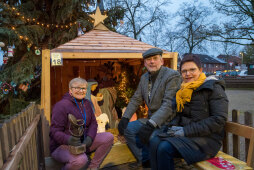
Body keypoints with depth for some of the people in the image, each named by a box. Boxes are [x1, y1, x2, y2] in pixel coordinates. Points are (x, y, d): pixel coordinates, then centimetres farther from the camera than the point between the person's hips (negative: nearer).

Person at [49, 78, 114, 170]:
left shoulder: (86, 103, 8)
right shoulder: (61, 105, -14)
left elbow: (93, 123, 6)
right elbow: (54, 132, -18)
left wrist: (89, 137, -15)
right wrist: (69, 140, -37)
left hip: (83, 141, 7)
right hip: (62, 146, -7)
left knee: (108, 137, -9)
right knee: (81, 159, -37)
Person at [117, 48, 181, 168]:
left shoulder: (172, 75, -15)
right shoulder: (144, 77, 10)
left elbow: (169, 104, -25)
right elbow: (136, 100, 12)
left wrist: (151, 125, -32)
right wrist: (125, 118, 0)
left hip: (167, 121, -7)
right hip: (151, 120, 8)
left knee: (152, 136, -30)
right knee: (127, 128, 0)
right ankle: (144, 160, 10)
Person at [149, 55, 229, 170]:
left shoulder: (213, 88, -7)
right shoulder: (184, 89, 13)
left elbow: (219, 120, -15)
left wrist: (186, 131, -18)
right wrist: (173, 125, -4)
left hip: (206, 138, -6)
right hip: (185, 133, 6)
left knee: (165, 148, -27)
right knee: (155, 142, -20)